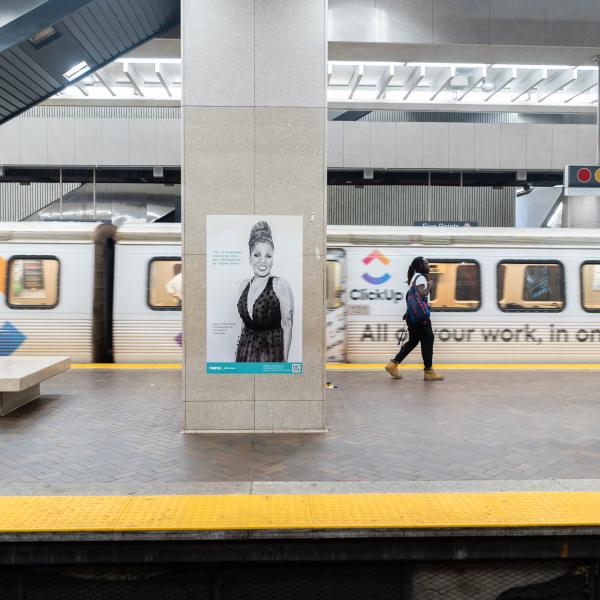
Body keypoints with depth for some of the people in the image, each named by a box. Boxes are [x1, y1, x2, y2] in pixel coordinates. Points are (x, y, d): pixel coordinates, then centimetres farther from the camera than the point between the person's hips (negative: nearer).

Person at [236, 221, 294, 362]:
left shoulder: (280, 284, -9)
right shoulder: (244, 284, 6)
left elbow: (287, 326, -8)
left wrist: (284, 360, -9)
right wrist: (240, 350, 12)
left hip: (270, 353, -4)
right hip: (244, 352, 5)